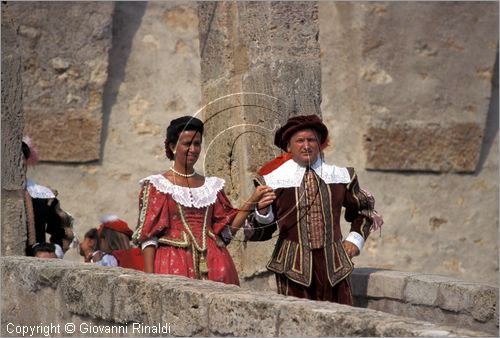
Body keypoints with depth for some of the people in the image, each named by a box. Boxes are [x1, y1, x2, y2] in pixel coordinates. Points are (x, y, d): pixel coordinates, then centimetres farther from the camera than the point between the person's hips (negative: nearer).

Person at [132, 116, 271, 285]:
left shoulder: (212, 186, 16)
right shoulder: (157, 185, 3)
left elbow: (228, 227, 14)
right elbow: (148, 235, -2)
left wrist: (252, 202, 2)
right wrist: (149, 278, -11)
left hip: (211, 263, 3)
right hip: (174, 264, -3)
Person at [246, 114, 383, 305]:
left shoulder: (340, 176, 10)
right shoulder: (273, 180, 0)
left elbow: (363, 208, 28)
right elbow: (256, 233, 4)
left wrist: (356, 238, 13)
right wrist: (262, 212, -16)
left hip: (333, 264, 3)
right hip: (294, 265, -3)